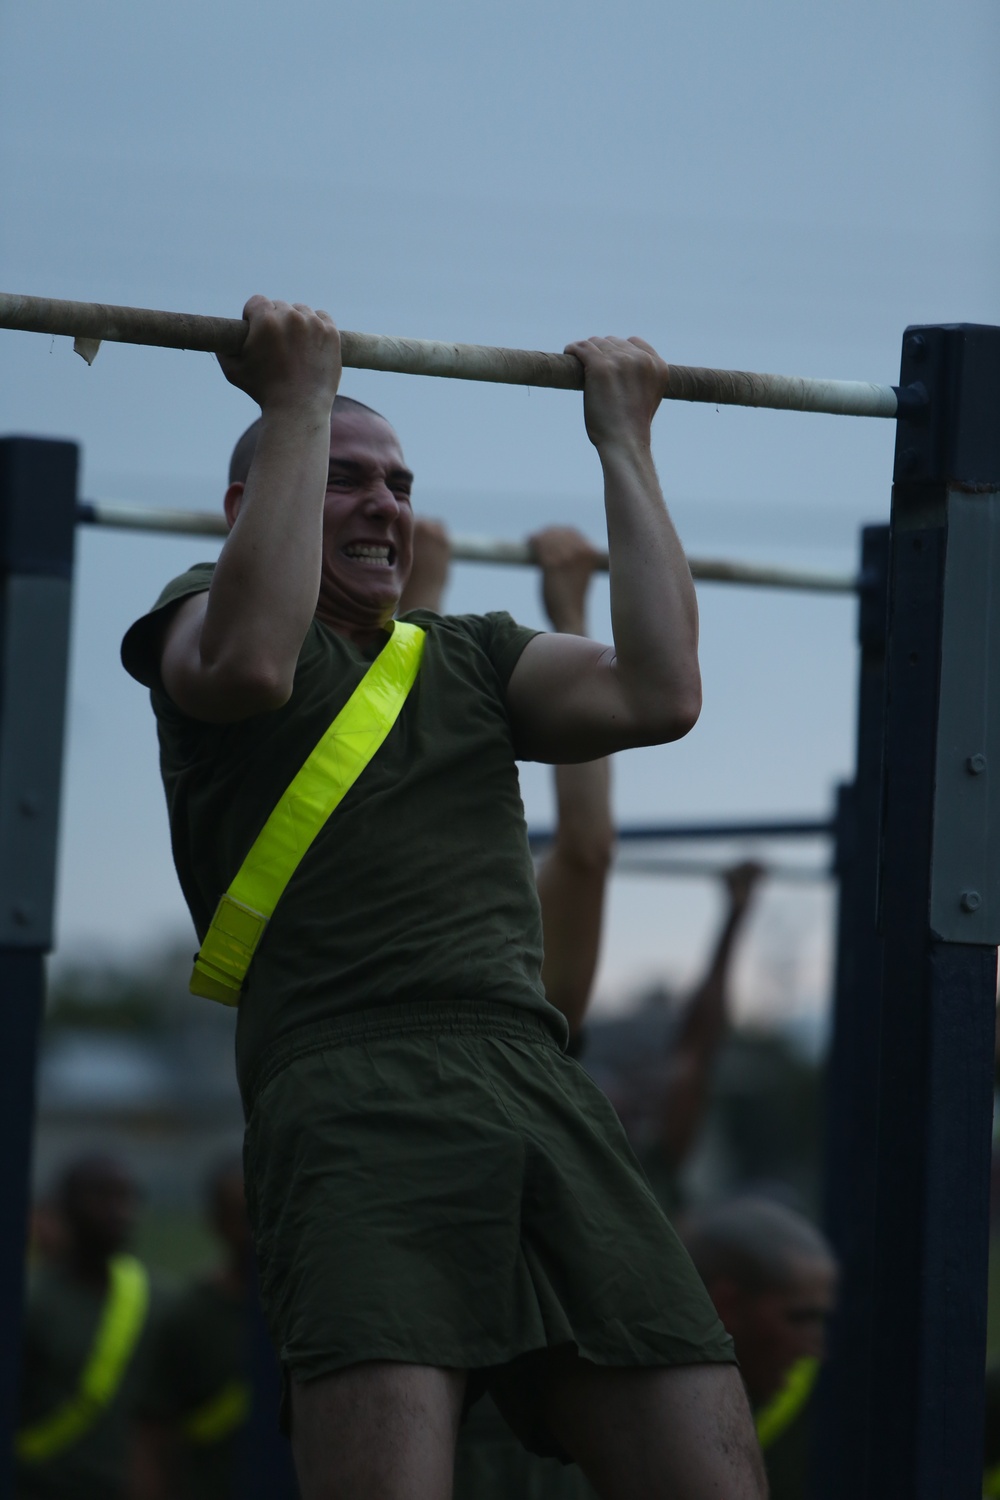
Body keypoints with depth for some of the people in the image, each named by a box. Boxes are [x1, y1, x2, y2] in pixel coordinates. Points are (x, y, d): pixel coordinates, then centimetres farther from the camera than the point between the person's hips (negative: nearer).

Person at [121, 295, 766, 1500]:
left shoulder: (471, 658, 29)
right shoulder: (207, 616, 17)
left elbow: (658, 695, 11)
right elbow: (252, 664, -10)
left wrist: (623, 440, 20)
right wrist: (298, 399, 0)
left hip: (538, 1089, 5)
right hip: (354, 1100, -5)